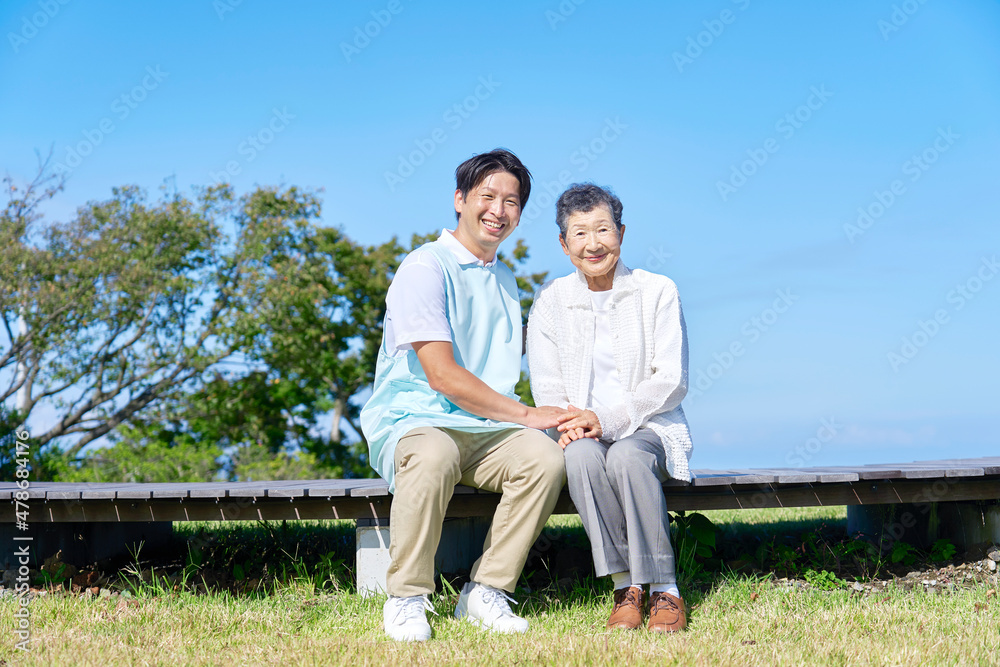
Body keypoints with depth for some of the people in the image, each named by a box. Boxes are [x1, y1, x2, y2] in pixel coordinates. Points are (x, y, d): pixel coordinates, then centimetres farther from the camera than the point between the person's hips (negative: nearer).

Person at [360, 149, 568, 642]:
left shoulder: (504, 280, 20)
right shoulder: (426, 268, -7)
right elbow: (442, 375, -15)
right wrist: (525, 414, -11)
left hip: (485, 429, 6)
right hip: (411, 420, -6)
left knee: (545, 457, -24)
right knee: (434, 456, -40)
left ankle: (486, 592, -12)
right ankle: (407, 599, -21)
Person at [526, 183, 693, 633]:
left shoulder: (658, 292, 2)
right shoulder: (551, 301, 8)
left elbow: (670, 381, -5)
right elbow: (546, 385, 6)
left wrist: (607, 420, -18)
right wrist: (569, 423, -17)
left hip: (650, 428, -1)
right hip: (585, 434, 2)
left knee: (625, 456, -36)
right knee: (582, 456, -34)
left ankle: (664, 590, -28)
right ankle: (625, 585, -27)